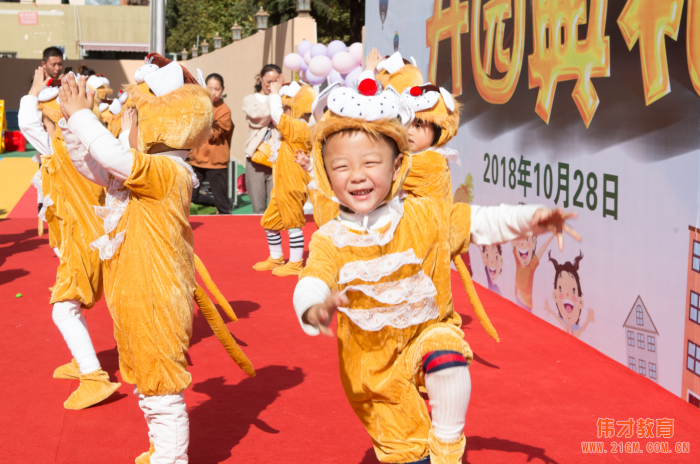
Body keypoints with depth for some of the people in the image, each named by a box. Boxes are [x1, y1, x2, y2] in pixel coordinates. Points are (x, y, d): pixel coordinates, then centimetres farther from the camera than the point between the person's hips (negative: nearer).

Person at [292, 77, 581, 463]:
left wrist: (529, 218, -21)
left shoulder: (425, 217, -11)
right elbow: (311, 282, -27)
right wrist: (313, 307, -52)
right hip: (372, 361, 1)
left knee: (446, 358, -35)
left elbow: (479, 222, -5)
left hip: (428, 331, -1)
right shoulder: (329, 241, -14)